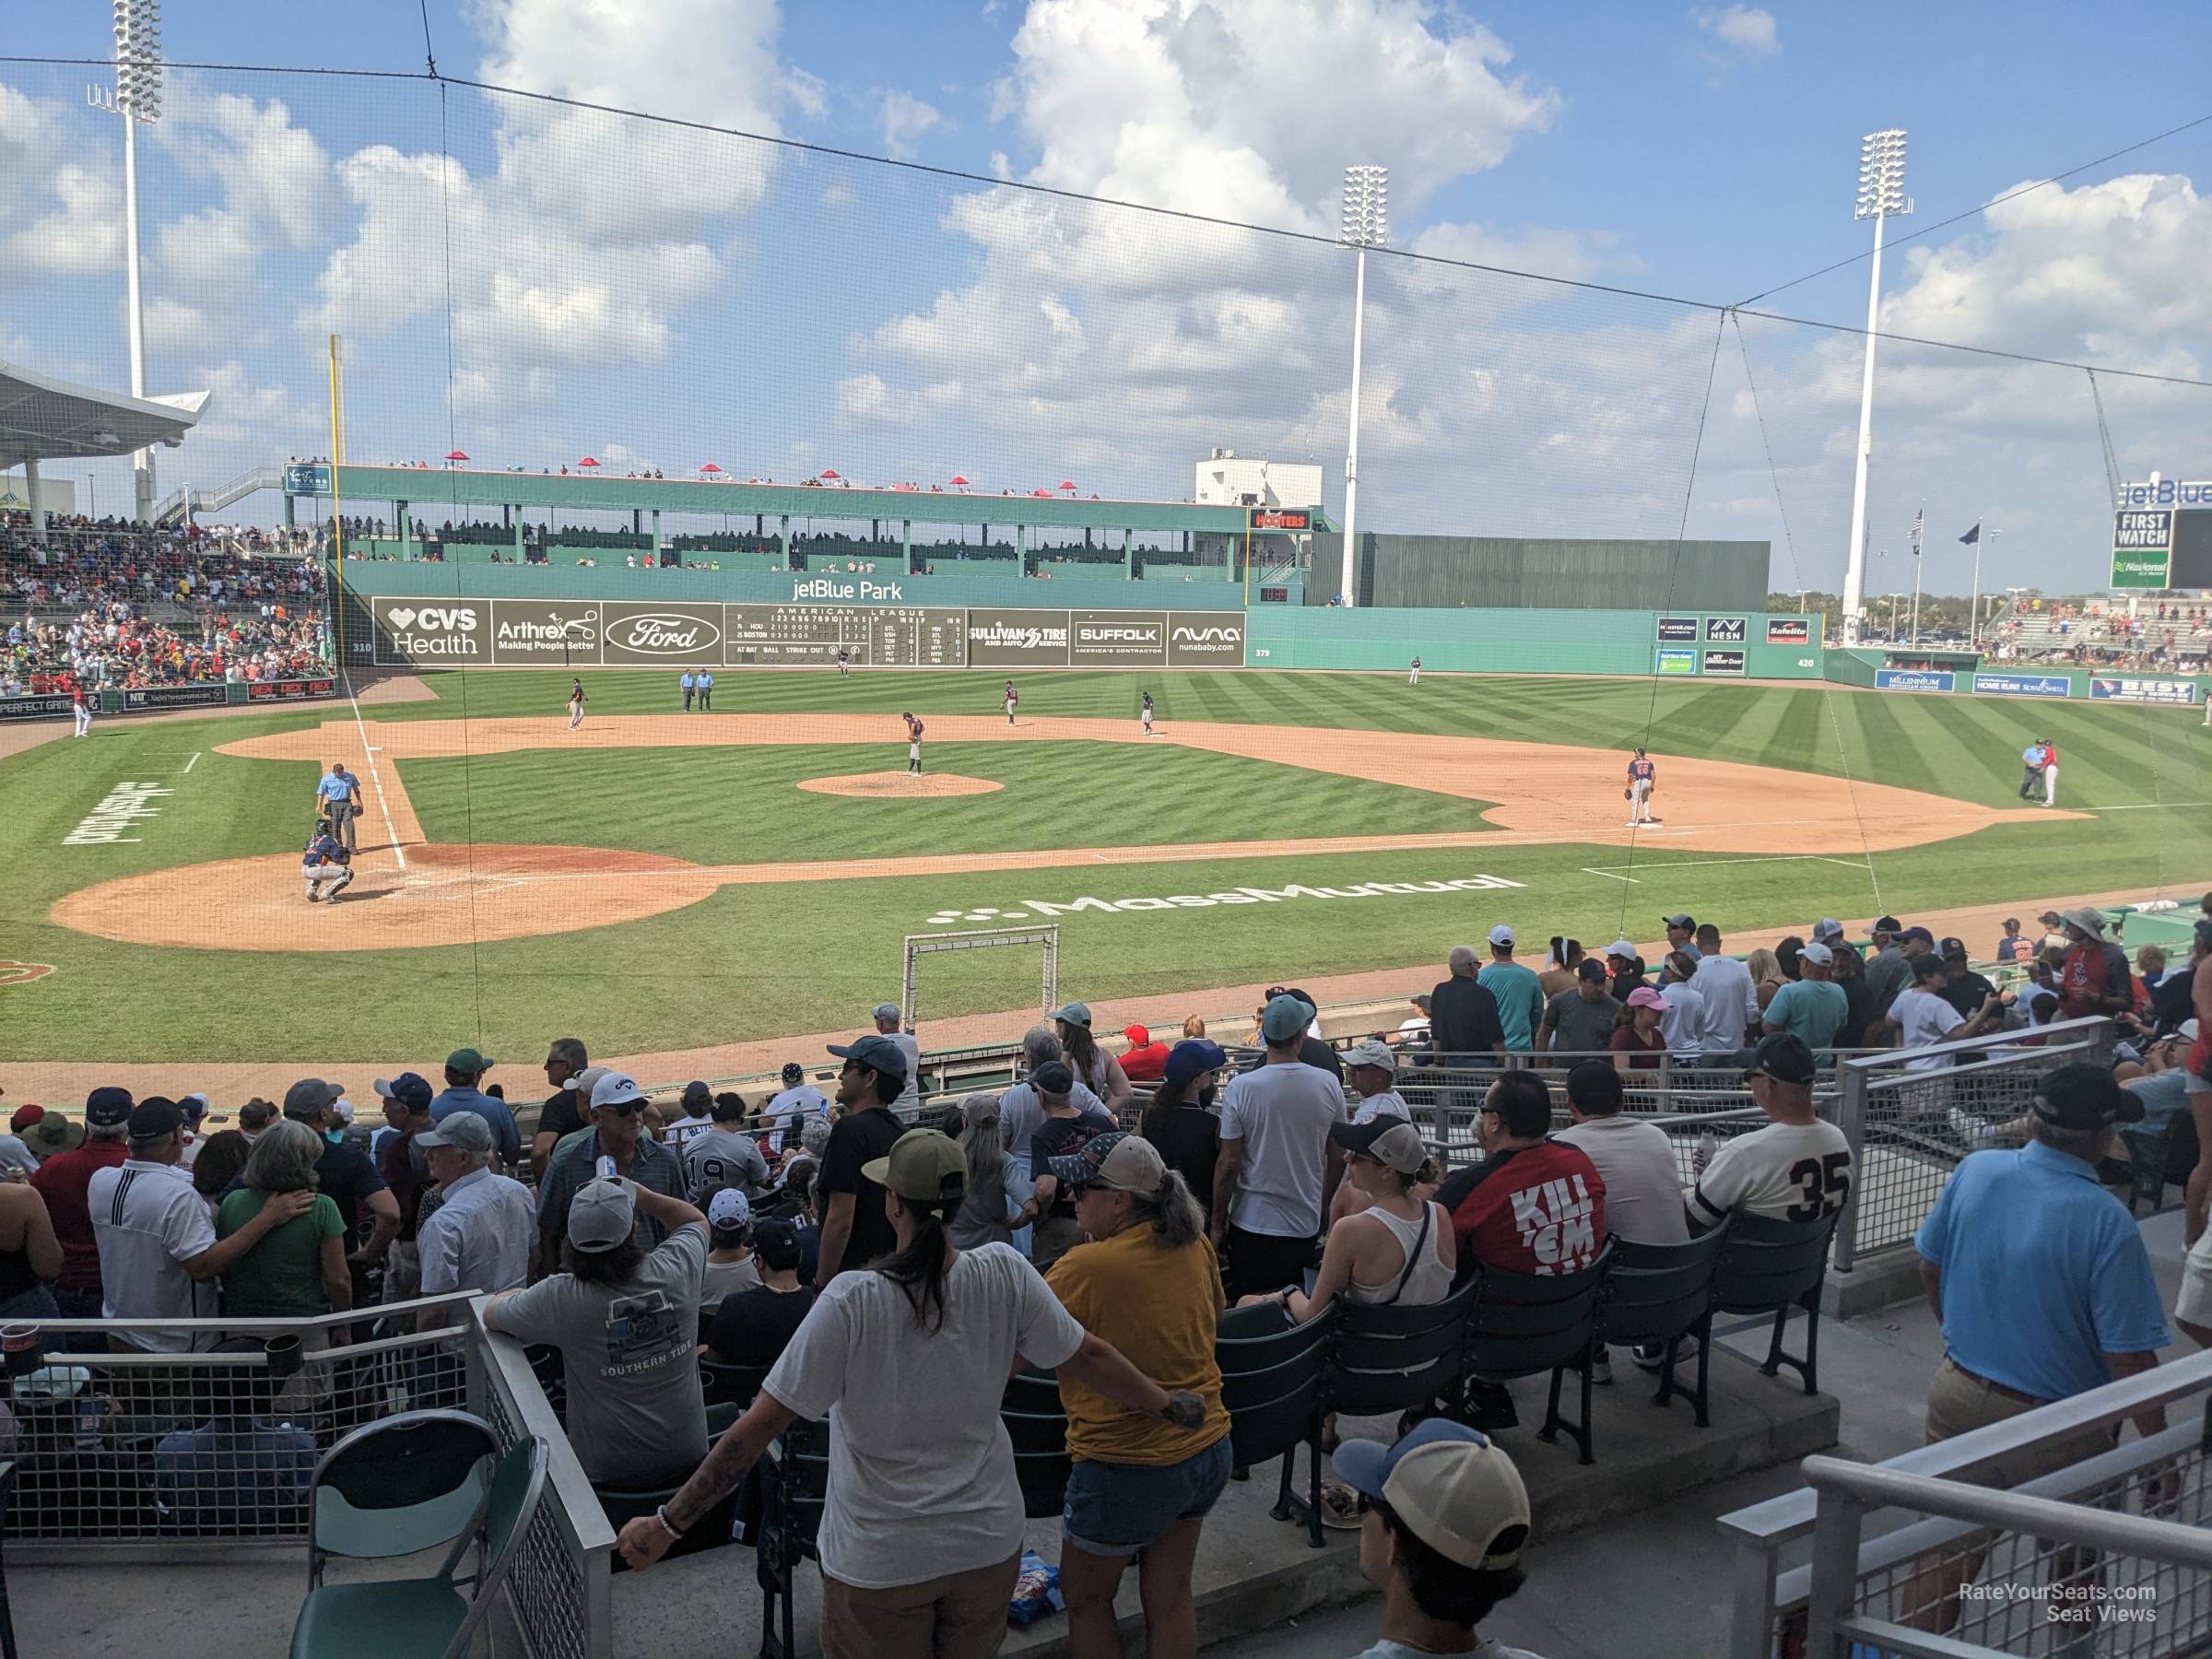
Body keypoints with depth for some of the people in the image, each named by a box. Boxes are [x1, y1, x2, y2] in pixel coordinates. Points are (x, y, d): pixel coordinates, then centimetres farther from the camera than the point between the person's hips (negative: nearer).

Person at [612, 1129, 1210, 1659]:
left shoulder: (852, 1302, -25)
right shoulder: (1003, 1275, -15)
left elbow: (758, 1427, -21)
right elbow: (1087, 1358, -3)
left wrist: (667, 1525, -11)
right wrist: (1171, 1407, 14)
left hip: (880, 1562, -3)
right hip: (988, 1543, 3)